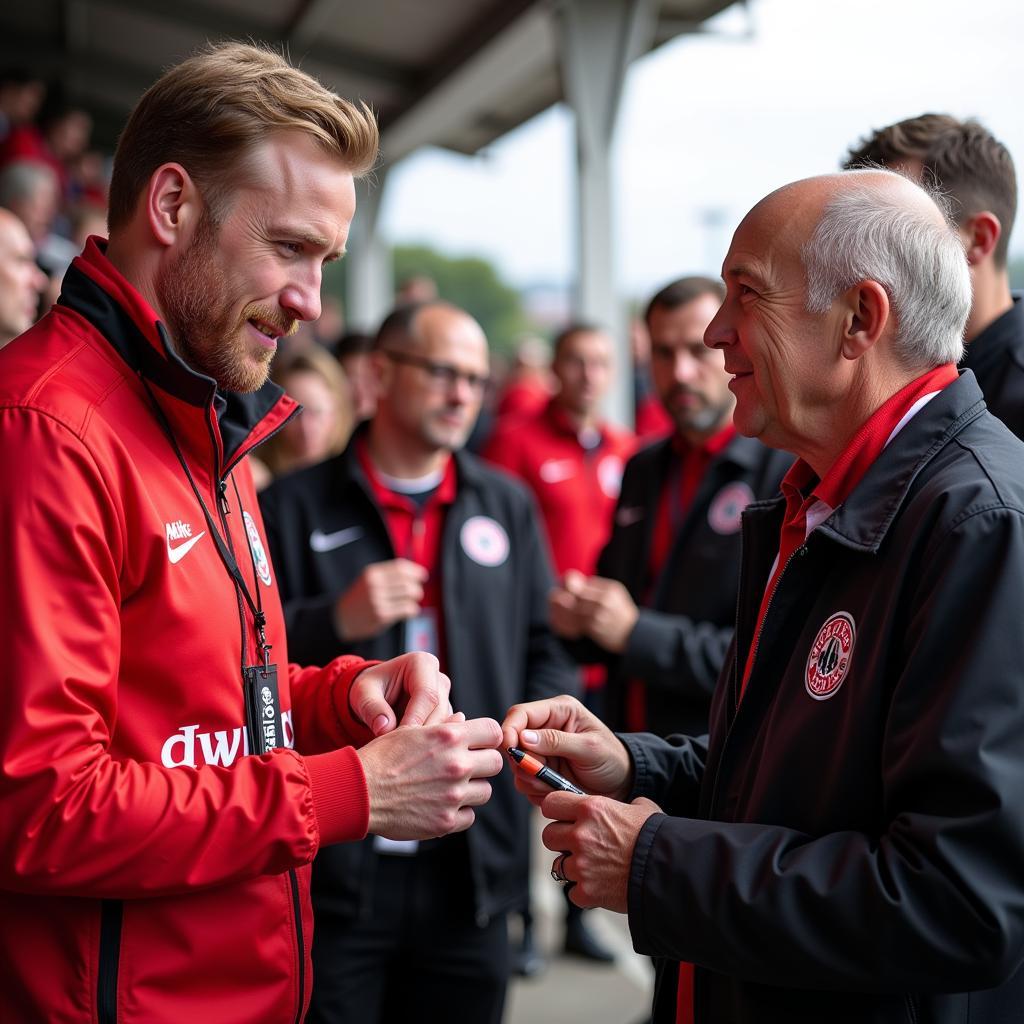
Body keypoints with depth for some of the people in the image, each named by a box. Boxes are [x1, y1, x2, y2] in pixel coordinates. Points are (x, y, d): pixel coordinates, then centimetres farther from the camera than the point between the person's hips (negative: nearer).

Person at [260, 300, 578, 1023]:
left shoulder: (508, 505, 11)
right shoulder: (295, 506, -1)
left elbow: (549, 646, 12)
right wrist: (335, 621, -19)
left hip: (470, 865, 3)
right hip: (333, 866, -3)